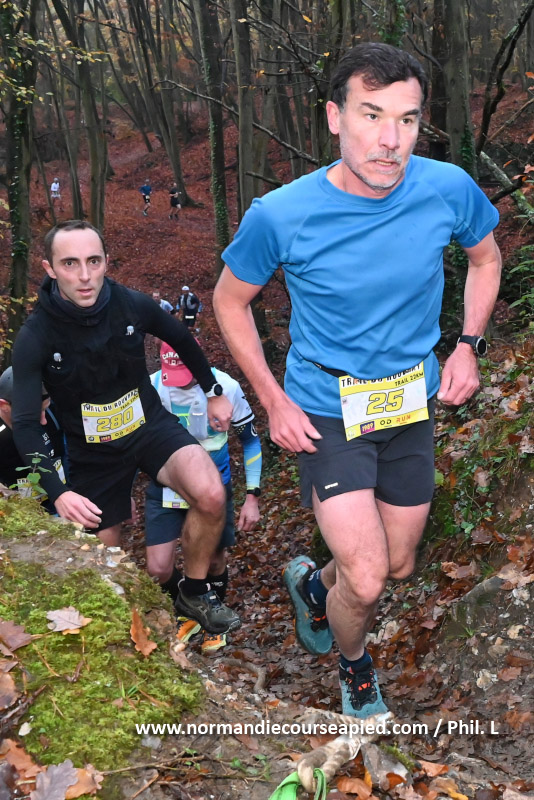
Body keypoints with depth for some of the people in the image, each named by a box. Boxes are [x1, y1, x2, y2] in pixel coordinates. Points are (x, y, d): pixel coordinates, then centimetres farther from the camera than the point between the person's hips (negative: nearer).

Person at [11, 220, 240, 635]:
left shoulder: (132, 305, -16)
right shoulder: (35, 337, -21)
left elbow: (183, 340, 5)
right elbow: (26, 424, -20)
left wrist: (214, 392, 15)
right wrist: (58, 492, -31)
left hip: (151, 425, 1)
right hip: (93, 452, 0)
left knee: (211, 496, -26)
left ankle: (195, 593, -1)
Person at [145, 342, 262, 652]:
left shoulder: (226, 387, -18)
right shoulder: (151, 387, -15)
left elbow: (250, 439, -5)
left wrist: (252, 497, -7)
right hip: (166, 485, 1)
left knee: (215, 563, 8)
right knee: (159, 569, -7)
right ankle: (190, 614, 24)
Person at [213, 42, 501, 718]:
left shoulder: (449, 189, -15)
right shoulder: (280, 216, -22)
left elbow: (485, 258, 8)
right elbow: (229, 301, -4)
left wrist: (468, 346, -2)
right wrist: (272, 401, -7)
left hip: (411, 403, 4)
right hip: (324, 412, -4)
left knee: (399, 565, 17)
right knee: (366, 583, -10)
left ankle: (311, 583, 51)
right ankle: (353, 662, 26)